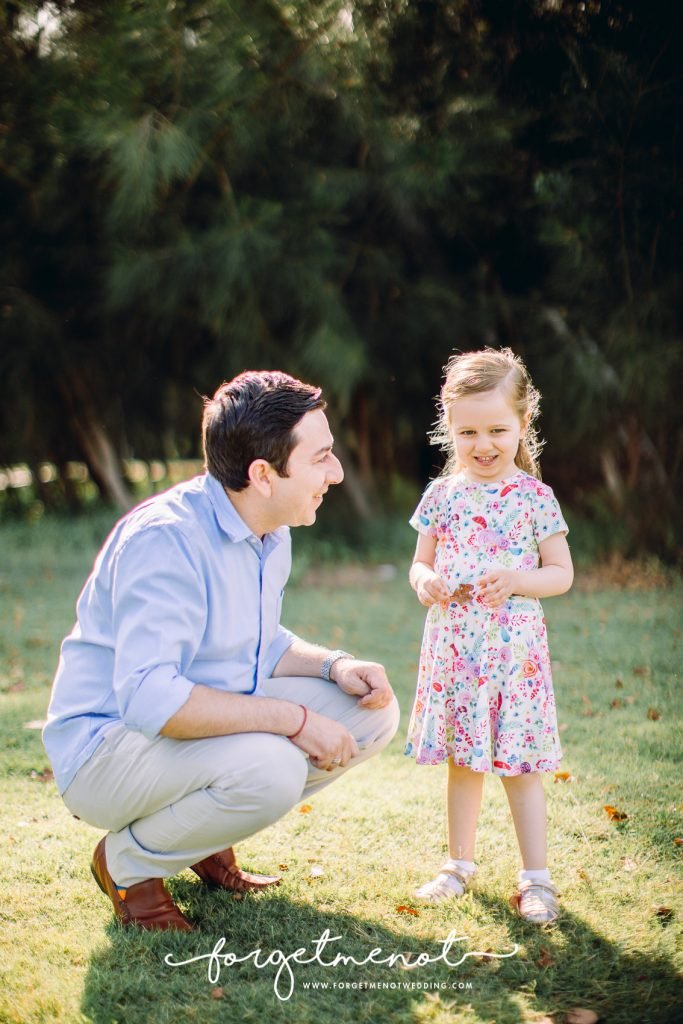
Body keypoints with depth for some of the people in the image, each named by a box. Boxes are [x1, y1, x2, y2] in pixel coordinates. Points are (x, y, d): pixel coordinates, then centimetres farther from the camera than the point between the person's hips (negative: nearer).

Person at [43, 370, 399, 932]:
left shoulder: (271, 534, 4)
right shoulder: (165, 538, -26)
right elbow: (146, 695, -35)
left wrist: (335, 665, -4)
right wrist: (292, 718, -32)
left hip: (206, 722, 9)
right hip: (106, 749, -9)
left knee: (374, 711, -2)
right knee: (270, 768, -35)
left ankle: (207, 839, 10)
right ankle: (127, 861, -7)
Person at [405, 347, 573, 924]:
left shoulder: (534, 497, -4)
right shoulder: (442, 495, 4)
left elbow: (562, 573, -2)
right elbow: (421, 562, 13)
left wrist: (517, 580, -20)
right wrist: (424, 581, -10)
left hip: (513, 646, -3)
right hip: (453, 646, 3)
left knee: (518, 764, 0)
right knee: (462, 758, 13)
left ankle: (536, 878, 10)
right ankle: (460, 863, 27)